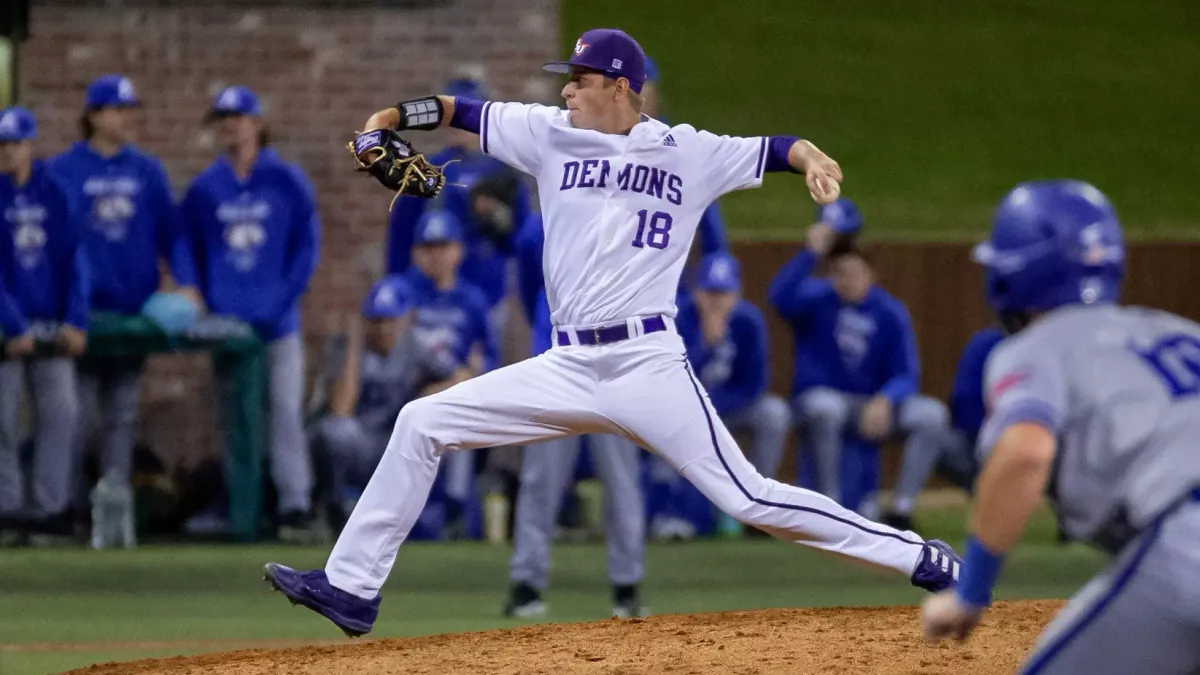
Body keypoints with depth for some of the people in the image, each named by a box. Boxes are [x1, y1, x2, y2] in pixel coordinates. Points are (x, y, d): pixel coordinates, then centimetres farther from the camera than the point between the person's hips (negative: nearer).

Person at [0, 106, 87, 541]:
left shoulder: (54, 194, 6)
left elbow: (74, 258, 4)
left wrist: (75, 321, -6)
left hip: (50, 322, 3)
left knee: (61, 409, -2)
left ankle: (50, 507, 3)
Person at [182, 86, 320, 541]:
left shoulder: (287, 181, 2)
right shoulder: (204, 187, 8)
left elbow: (307, 246, 2)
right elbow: (189, 249, 10)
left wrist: (283, 299, -7)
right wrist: (209, 305, -1)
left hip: (277, 320, -2)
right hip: (226, 322, 2)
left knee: (286, 410, -9)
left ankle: (295, 505, -11)